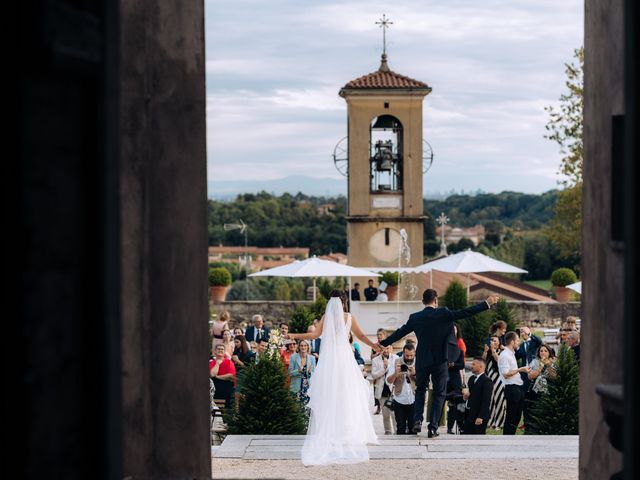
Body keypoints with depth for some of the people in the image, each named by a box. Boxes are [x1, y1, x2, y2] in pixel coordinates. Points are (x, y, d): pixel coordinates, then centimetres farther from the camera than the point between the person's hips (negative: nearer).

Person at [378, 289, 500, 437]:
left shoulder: (415, 318, -1)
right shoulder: (443, 314, -9)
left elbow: (400, 332, 8)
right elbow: (466, 313, -10)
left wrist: (382, 344, 21)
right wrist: (487, 303, -5)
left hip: (422, 361, 2)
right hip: (440, 361, -2)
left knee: (420, 390, 21)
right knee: (439, 394, 7)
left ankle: (417, 420, 5)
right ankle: (433, 427, 0)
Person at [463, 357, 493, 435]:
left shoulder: (487, 381, -13)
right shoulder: (472, 379, 15)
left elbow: (486, 401, -19)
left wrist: (481, 417, -24)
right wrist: (466, 396, 2)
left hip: (479, 416, -9)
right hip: (469, 415, 9)